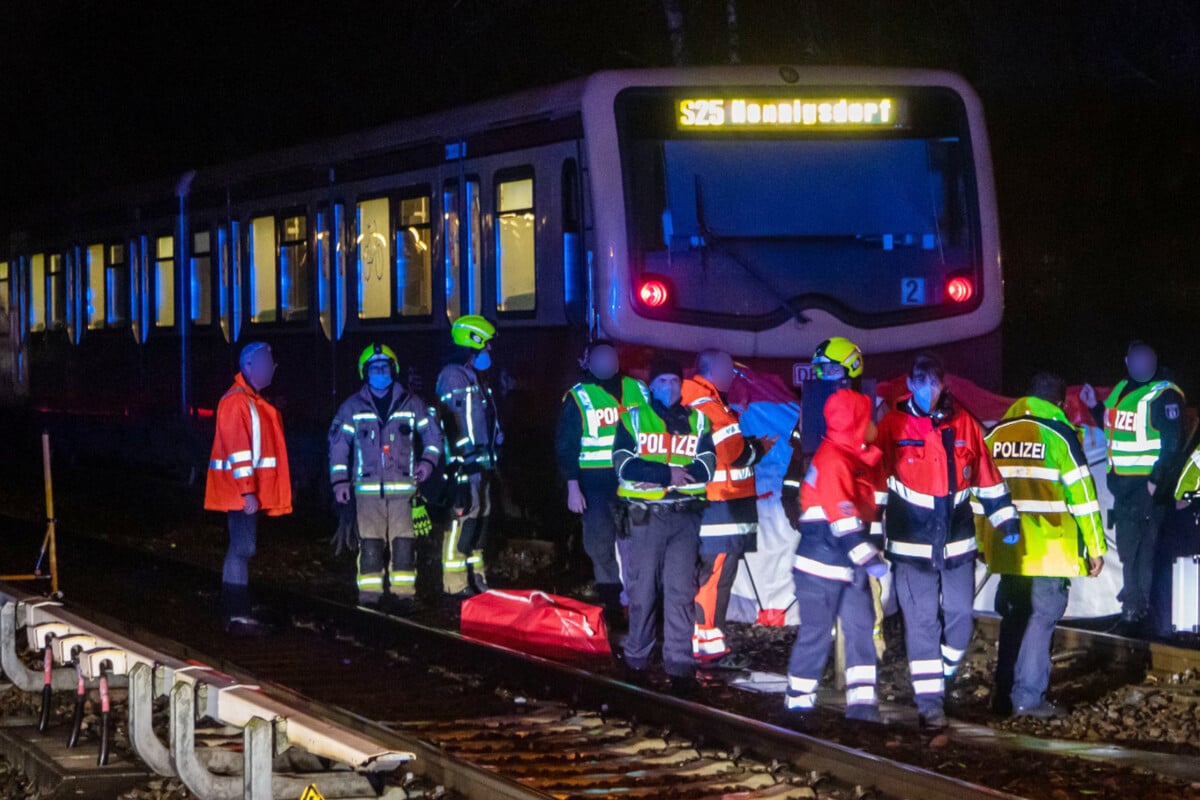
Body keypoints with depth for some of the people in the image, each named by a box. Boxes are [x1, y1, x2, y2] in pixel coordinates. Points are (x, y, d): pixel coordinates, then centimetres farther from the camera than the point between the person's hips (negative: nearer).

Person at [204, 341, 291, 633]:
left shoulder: (254, 400, 18)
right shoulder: (236, 401, -15)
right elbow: (237, 450, -21)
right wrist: (247, 491, -24)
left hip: (249, 489, 10)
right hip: (240, 490, -10)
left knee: (242, 547, 13)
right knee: (243, 547, -10)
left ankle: (236, 612, 18)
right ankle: (237, 613, -9)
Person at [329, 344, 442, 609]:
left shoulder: (411, 404, 10)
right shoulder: (352, 407, 9)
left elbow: (432, 434, 16)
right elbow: (338, 444, 10)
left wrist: (428, 460, -1)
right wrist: (340, 481, 3)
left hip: (403, 485, 0)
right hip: (367, 486, 0)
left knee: (404, 542, -4)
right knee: (370, 544, -5)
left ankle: (404, 594, 0)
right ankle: (370, 595, -2)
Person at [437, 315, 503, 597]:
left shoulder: (476, 378, 21)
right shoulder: (453, 375, -11)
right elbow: (452, 421, -18)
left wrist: (492, 462, 25)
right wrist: (458, 462, -23)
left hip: (481, 464, 10)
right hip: (465, 463, -10)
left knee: (480, 518, 13)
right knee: (463, 518, -11)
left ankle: (476, 576, 21)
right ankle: (455, 583, -10)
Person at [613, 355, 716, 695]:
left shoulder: (697, 421, 12)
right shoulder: (633, 419, 9)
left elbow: (706, 467, -2)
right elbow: (624, 465, -5)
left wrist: (653, 474, -12)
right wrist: (669, 474, -14)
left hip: (684, 516, 1)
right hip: (645, 515, -1)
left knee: (681, 590, -5)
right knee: (642, 591, 1)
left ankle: (680, 665, -5)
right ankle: (636, 662, 12)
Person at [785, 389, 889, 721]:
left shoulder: (860, 460, 11)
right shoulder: (833, 461, -18)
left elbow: (867, 507, 21)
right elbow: (842, 519, -25)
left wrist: (872, 551, 13)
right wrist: (869, 559, -26)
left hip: (851, 566, 9)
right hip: (822, 565, -9)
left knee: (861, 628, 5)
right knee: (816, 633, -1)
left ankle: (861, 702, 6)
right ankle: (798, 703, 9)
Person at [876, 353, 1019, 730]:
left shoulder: (963, 423, 3)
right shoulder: (893, 426, -4)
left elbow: (986, 474, 10)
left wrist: (1005, 519, 9)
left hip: (957, 541, 3)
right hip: (911, 543, -3)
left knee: (960, 617, 6)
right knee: (922, 622, -3)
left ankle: (941, 679, 28)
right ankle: (930, 703, 0)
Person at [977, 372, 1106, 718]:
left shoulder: (996, 433, 10)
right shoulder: (1059, 434, -6)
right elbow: (1081, 493, -7)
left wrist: (982, 542, 21)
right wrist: (1095, 546, -3)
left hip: (1007, 545, 5)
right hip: (1049, 547, -5)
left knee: (1014, 615, 16)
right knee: (1043, 615, -1)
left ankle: (1004, 695, 18)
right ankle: (1028, 697, -6)